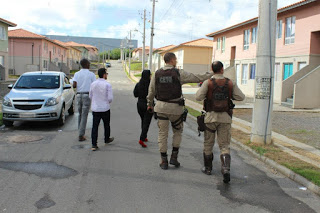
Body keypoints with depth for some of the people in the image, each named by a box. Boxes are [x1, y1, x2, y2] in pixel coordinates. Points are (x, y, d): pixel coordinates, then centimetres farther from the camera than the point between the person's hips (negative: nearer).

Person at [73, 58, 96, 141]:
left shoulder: (77, 74, 5)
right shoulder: (91, 74, -3)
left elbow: (74, 85, -6)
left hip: (79, 95, 4)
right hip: (87, 95, -4)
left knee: (80, 114, 19)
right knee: (84, 116, -2)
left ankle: (81, 132, 22)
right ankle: (81, 135, -4)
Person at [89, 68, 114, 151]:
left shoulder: (93, 84, 0)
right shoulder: (107, 85, -13)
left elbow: (90, 96, 9)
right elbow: (110, 98, -14)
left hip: (95, 108, 3)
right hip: (105, 108, -3)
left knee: (95, 126, 2)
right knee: (106, 125, 19)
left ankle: (94, 145, -3)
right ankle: (107, 139, 38)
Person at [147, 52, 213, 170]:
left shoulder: (157, 74, 2)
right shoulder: (179, 73, -8)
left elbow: (151, 91, 10)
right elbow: (197, 78, -4)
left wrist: (150, 104, 27)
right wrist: (211, 73, 11)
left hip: (161, 107, 3)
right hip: (175, 107, -2)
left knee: (162, 133, 9)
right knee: (177, 132, 18)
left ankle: (164, 161, 12)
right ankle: (174, 157, 14)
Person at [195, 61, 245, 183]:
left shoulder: (208, 82, -8)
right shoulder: (230, 83, -1)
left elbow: (198, 97, -13)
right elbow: (241, 97, 1)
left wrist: (201, 90, 7)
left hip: (211, 116, -1)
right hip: (225, 118, 1)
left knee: (208, 143, 16)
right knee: (224, 145, 5)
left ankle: (208, 168, 27)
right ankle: (226, 169, -15)